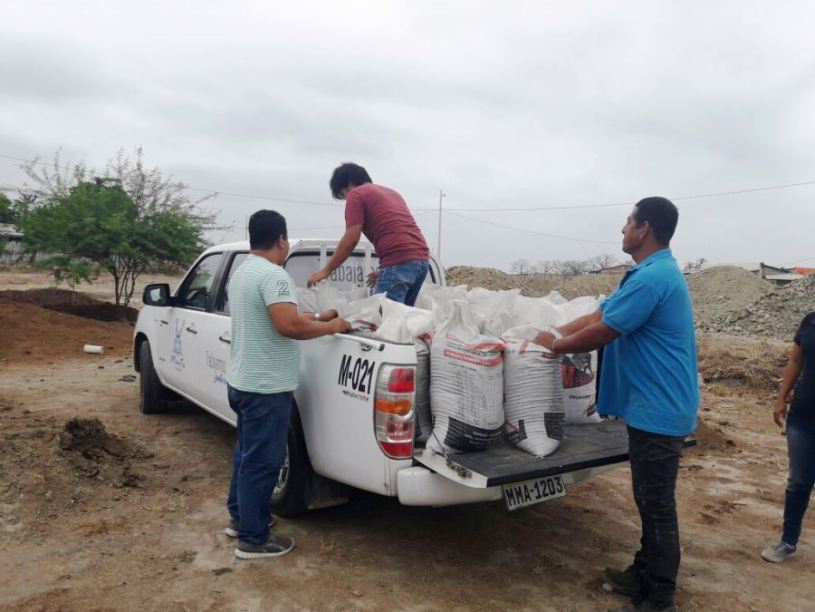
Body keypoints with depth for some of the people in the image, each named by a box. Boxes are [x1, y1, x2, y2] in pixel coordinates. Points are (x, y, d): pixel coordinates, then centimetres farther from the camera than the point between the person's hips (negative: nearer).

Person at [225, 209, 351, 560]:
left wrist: (318, 317, 19)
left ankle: (239, 517, 36)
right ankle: (253, 539, 11)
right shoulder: (273, 275, -20)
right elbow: (289, 325, -29)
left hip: (243, 381, 10)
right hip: (265, 387, -10)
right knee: (262, 462, 0)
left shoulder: (242, 272, 13)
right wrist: (330, 328, -15)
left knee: (247, 454, 22)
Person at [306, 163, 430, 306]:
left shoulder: (356, 195, 5)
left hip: (399, 261, -8)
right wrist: (383, 271, 36)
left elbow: (351, 239, -3)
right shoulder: (391, 192, 30)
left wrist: (326, 270, 5)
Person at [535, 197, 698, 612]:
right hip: (654, 406, 10)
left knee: (657, 505, 2)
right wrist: (554, 333, 9)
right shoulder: (652, 273, 14)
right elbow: (599, 315, 16)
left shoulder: (651, 277, -22)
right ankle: (645, 574, 34)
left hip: (658, 410, -10)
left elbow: (600, 333, -21)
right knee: (650, 500, 20)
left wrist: (555, 345, -5)